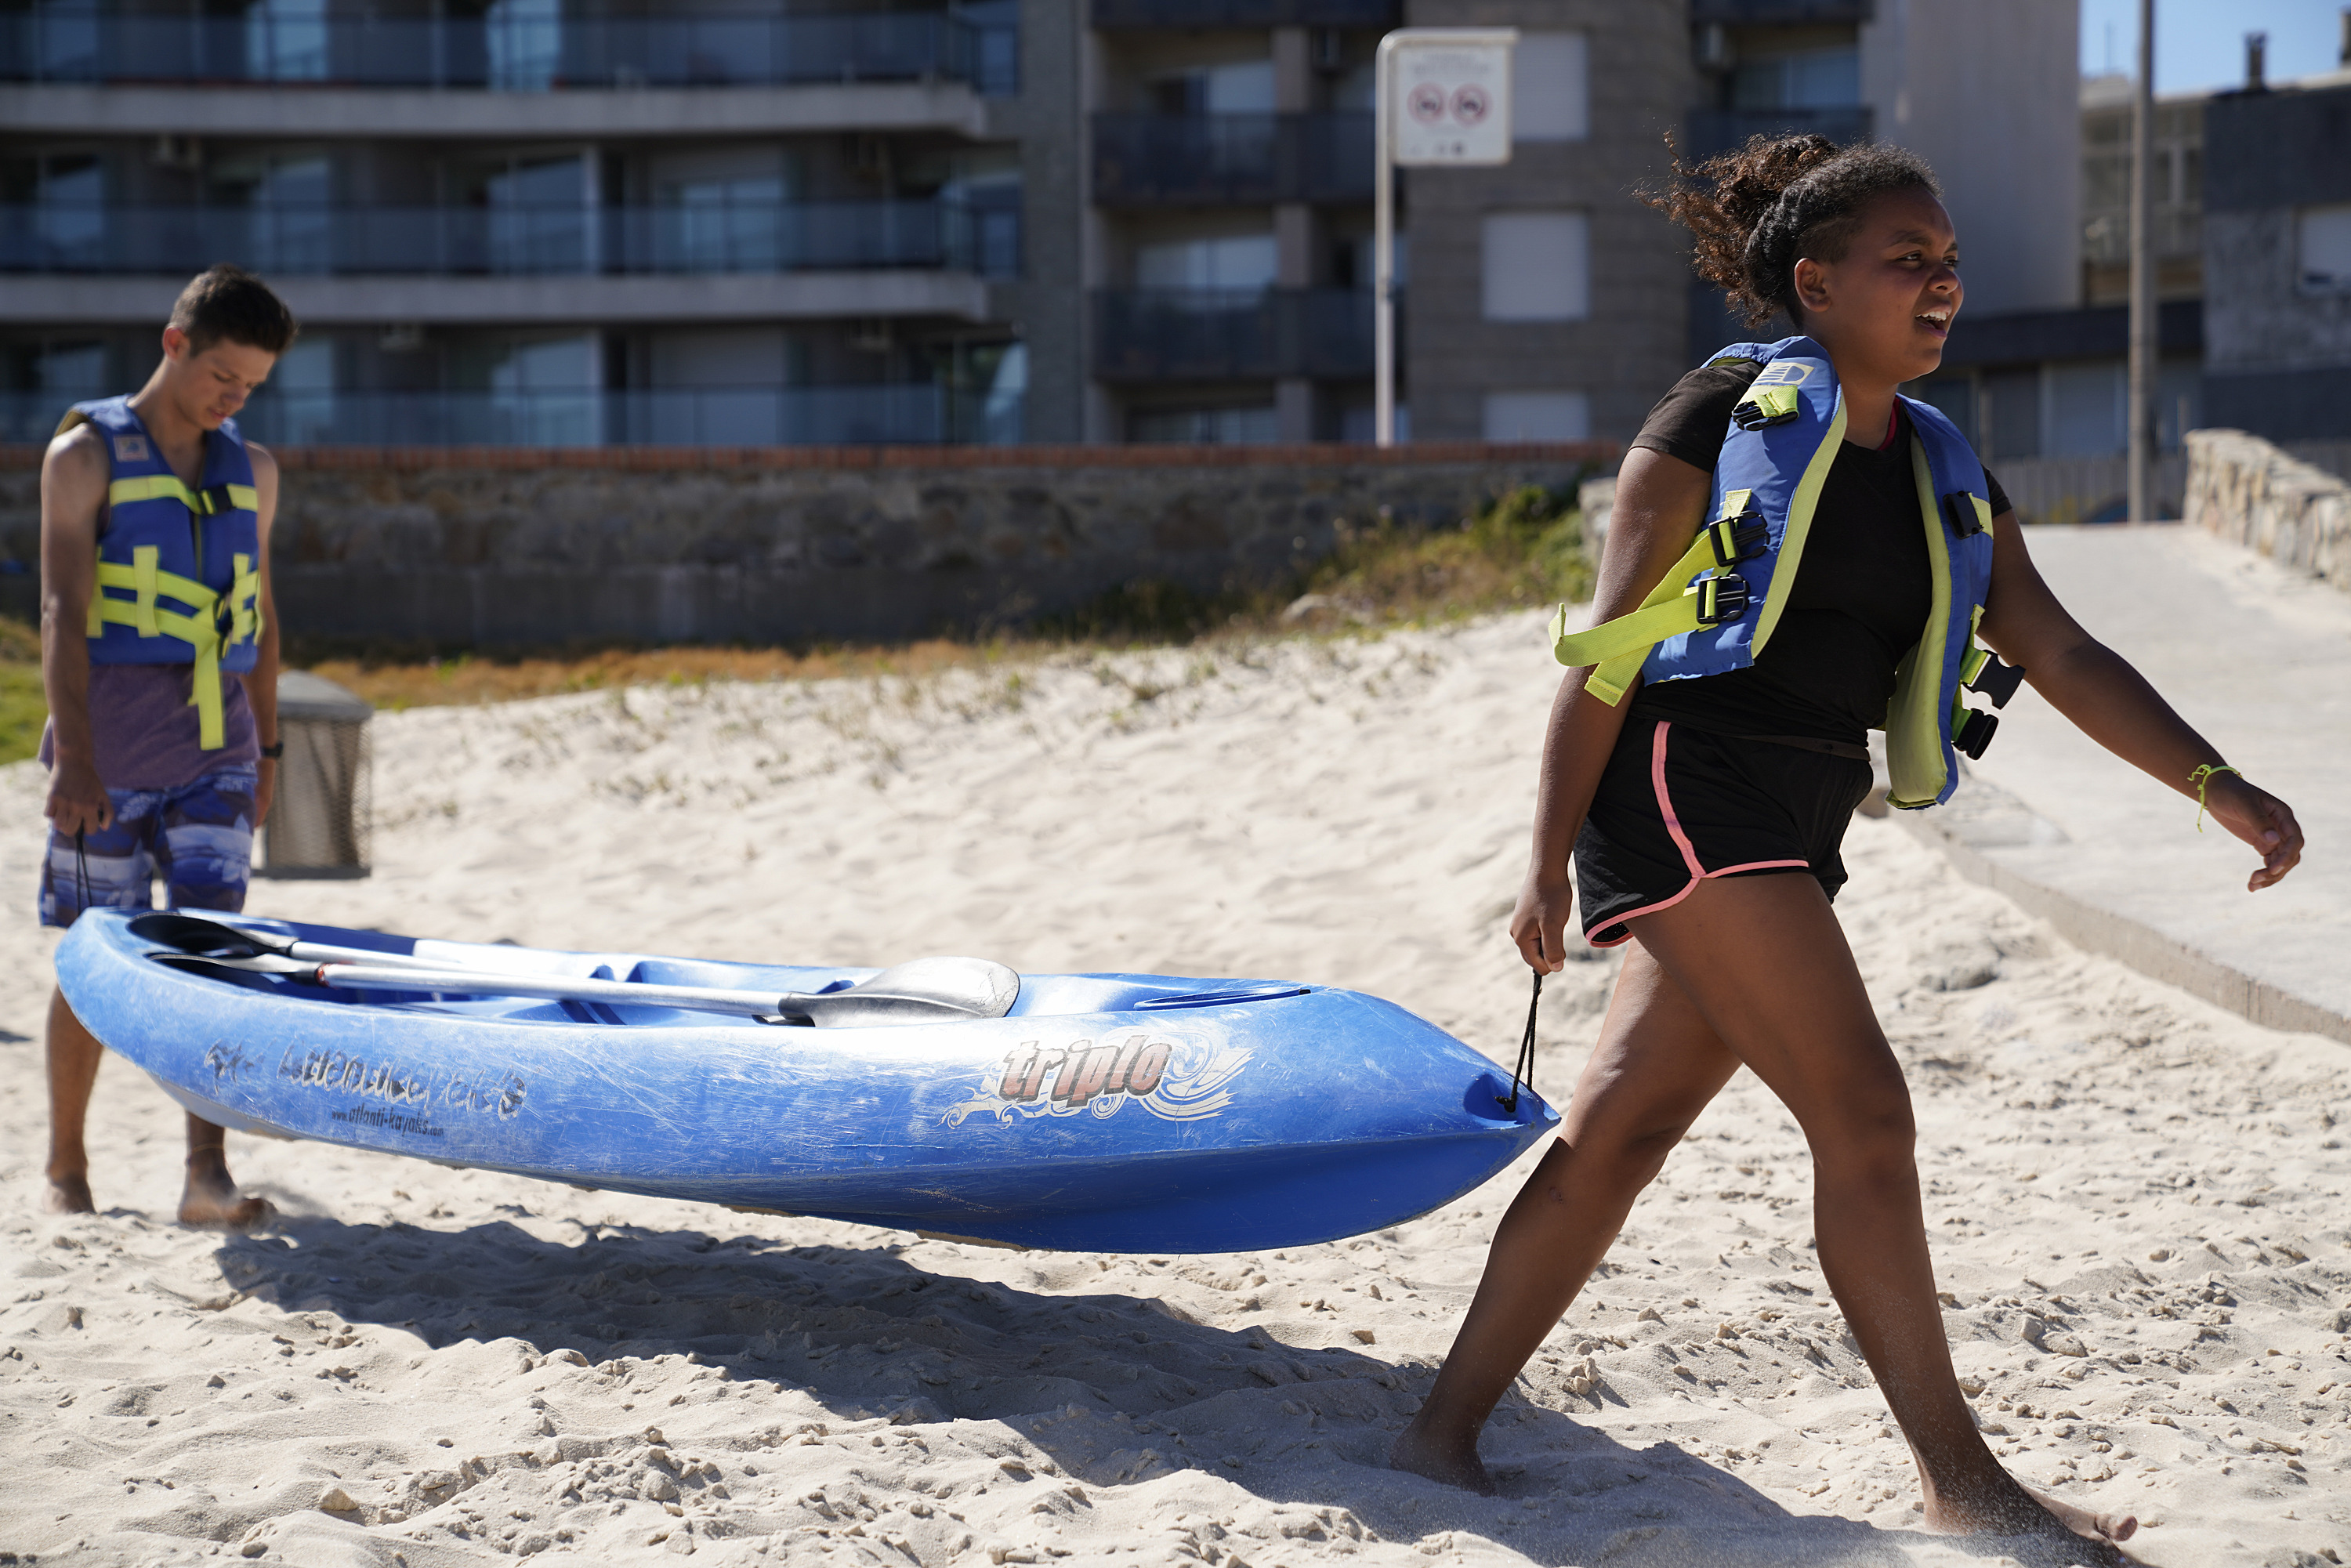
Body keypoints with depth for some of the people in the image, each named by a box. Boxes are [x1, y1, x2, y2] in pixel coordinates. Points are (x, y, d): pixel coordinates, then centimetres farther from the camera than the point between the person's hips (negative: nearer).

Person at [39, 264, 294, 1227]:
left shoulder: (250, 471, 13)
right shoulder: (86, 455, -3)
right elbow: (63, 612, -11)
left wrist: (265, 749, 17)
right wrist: (73, 758, -19)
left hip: (215, 750, 4)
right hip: (111, 755, -4)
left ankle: (207, 1174, -11)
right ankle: (65, 1168, 17)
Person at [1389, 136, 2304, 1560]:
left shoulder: (1945, 478, 16)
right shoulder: (1727, 418, -6)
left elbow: (2063, 654, 12)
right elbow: (1608, 652, -7)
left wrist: (2214, 782, 0)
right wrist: (1548, 861, -9)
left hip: (1790, 834, 7)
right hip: (1686, 788, -7)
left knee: (1619, 1135, 8)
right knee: (1865, 1114, -10)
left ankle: (1446, 1430, 17)